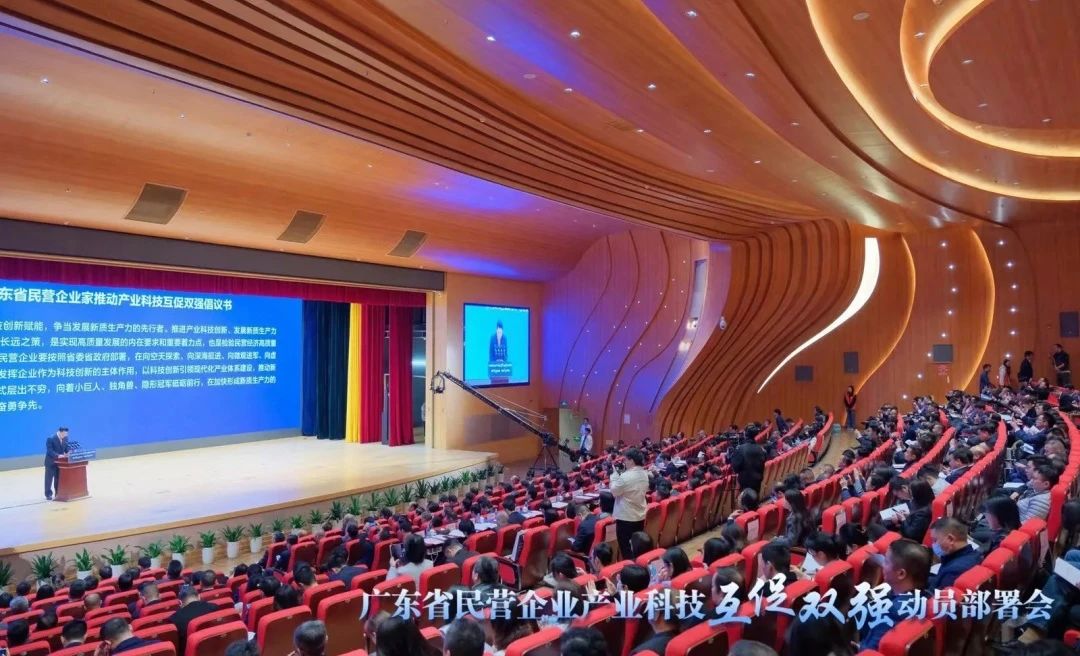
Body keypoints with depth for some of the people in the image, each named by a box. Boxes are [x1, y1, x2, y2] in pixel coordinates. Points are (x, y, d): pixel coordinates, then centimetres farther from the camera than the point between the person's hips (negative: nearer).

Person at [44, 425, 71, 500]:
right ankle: (48, 495, 10)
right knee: (49, 479, 2)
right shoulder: (50, 439, -21)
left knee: (59, 478, 12)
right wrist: (58, 455, -35)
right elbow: (50, 451, -24)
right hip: (51, 462, -6)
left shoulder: (65, 438, -1)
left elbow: (67, 447, 7)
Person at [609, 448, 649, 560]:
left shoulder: (626, 476, -24)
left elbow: (614, 492, -13)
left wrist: (615, 474, -5)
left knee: (625, 547, 3)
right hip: (640, 515, 8)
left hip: (626, 517, -8)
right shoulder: (645, 474, 2)